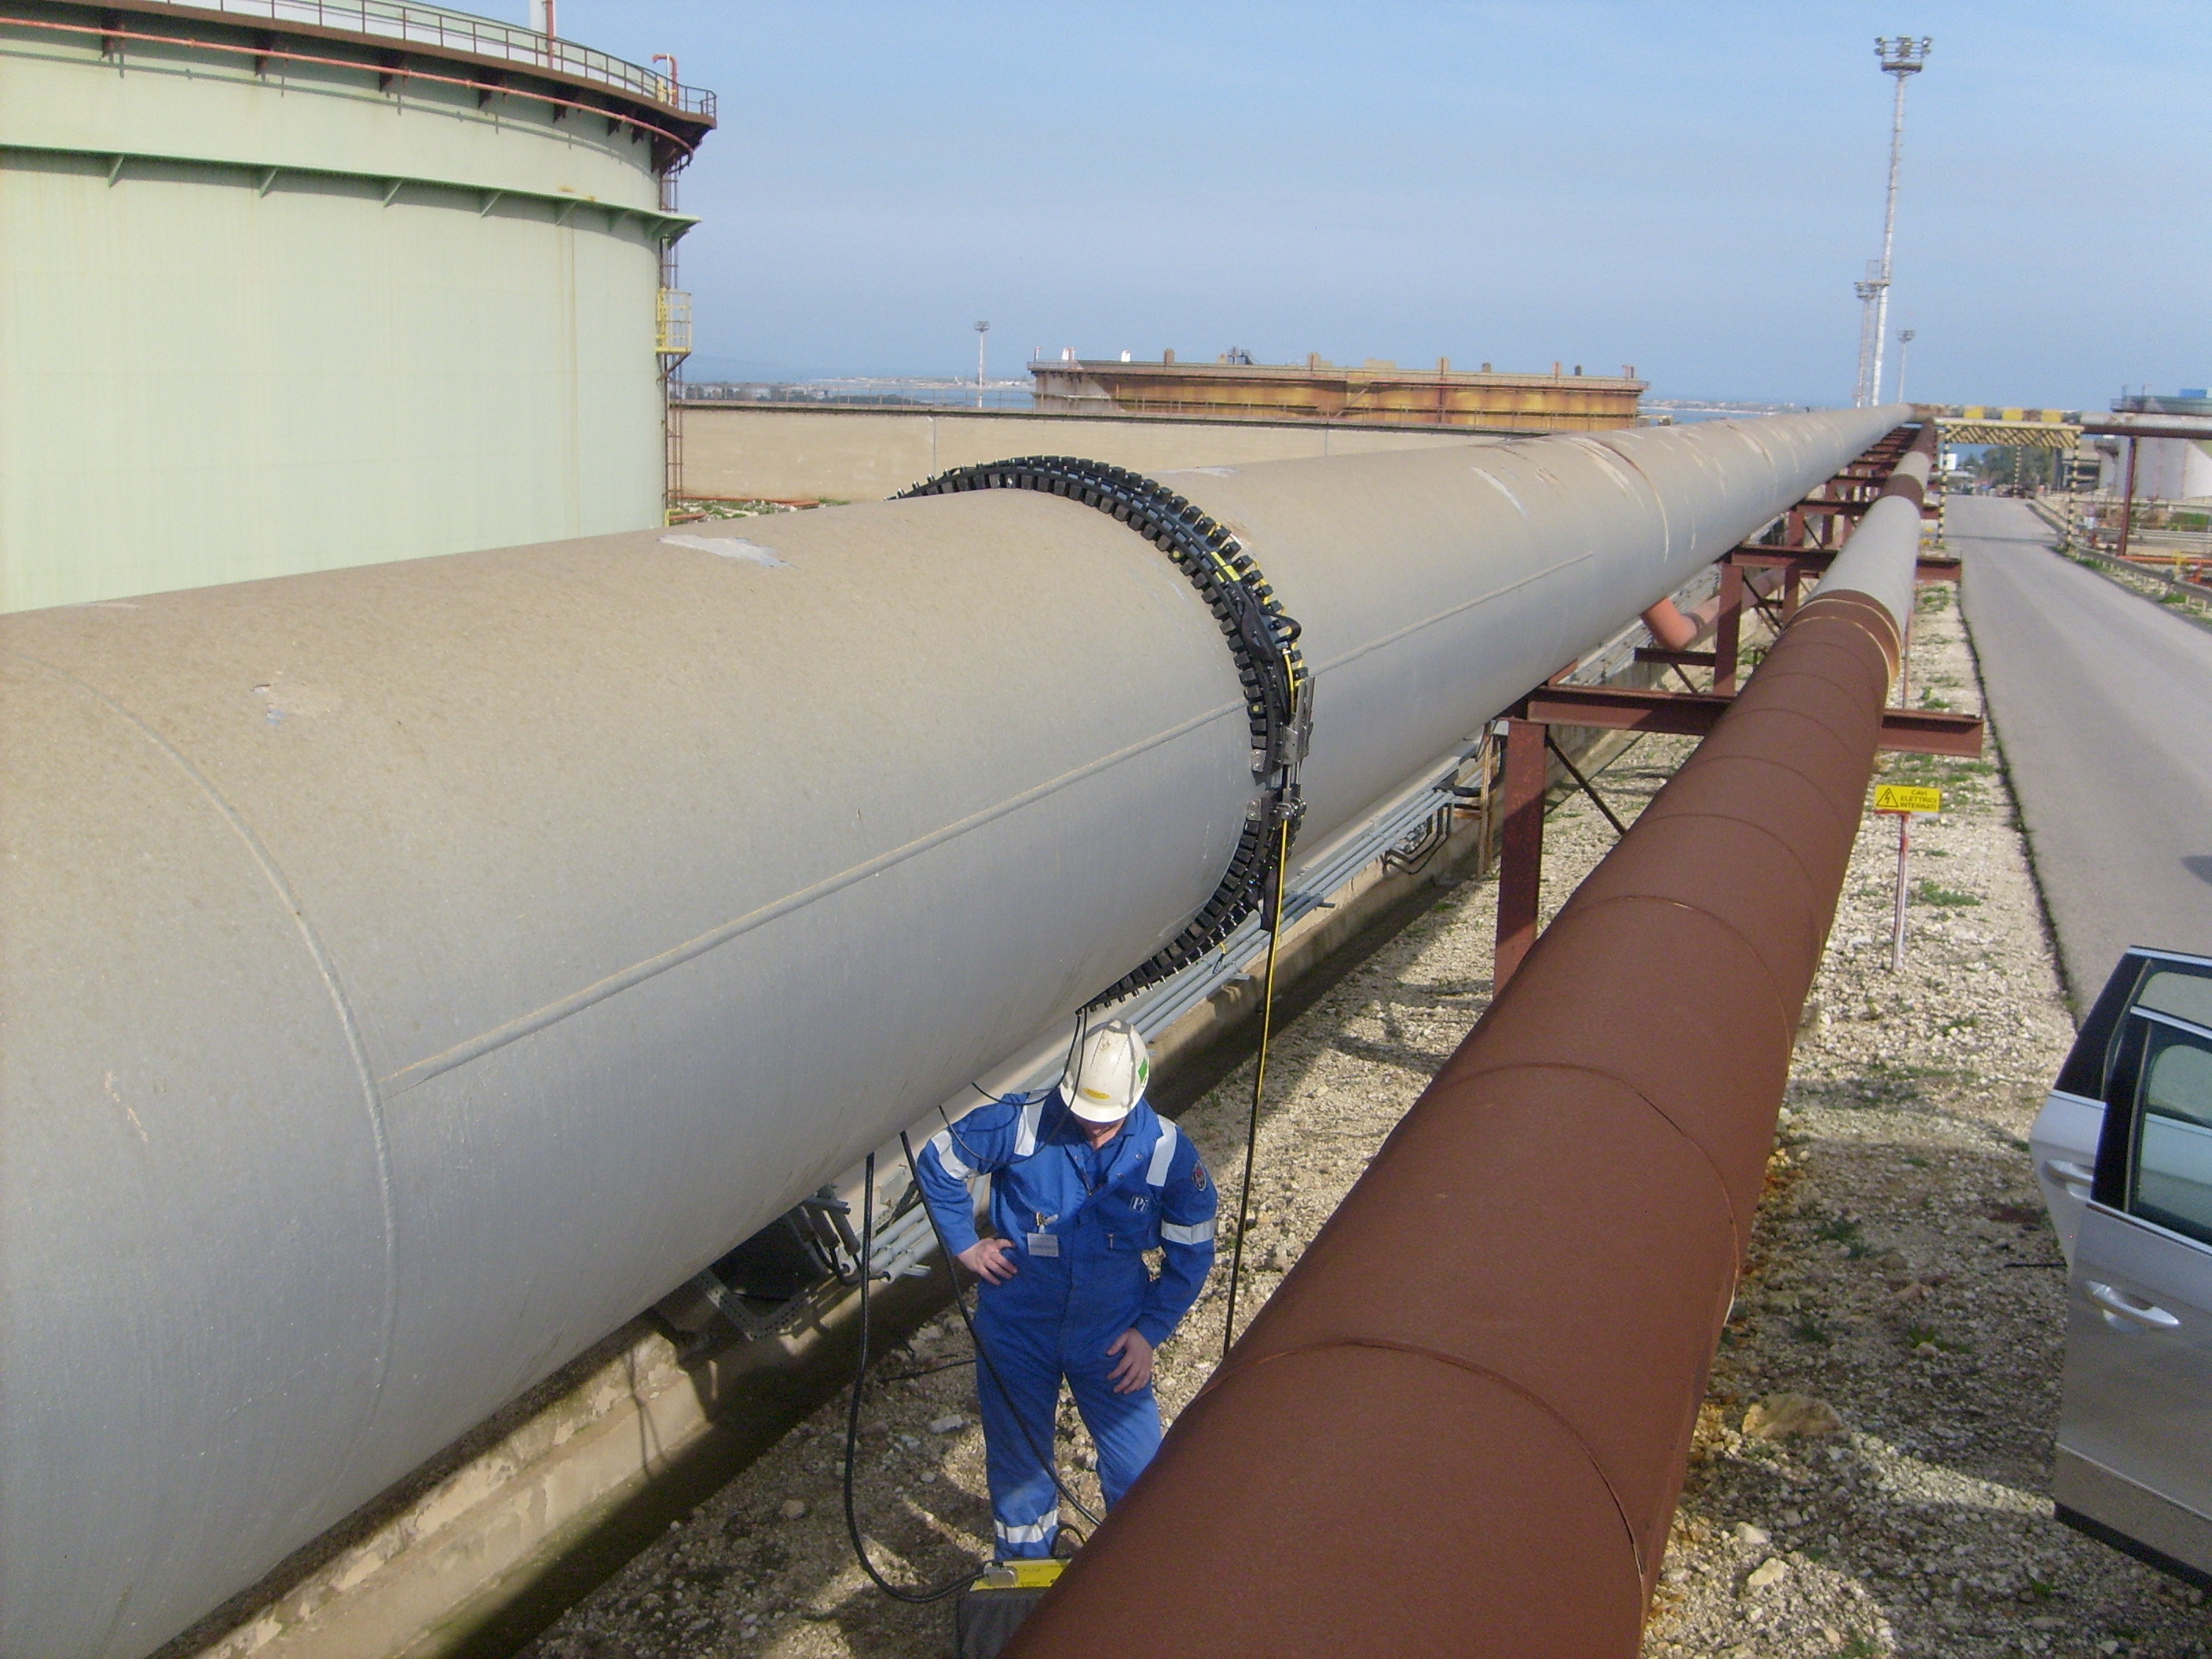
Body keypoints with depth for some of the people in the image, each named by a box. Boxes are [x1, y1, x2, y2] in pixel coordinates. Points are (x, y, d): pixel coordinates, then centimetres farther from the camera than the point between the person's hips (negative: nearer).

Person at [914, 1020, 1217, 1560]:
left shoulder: (1168, 1151, -14)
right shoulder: (1020, 1123, -18)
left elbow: (1191, 1253, -2)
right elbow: (937, 1162, -2)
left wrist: (1150, 1331, -6)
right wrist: (965, 1245, -1)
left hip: (1109, 1334, 0)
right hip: (1018, 1328, 0)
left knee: (1139, 1465, 3)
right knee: (1017, 1457, 14)